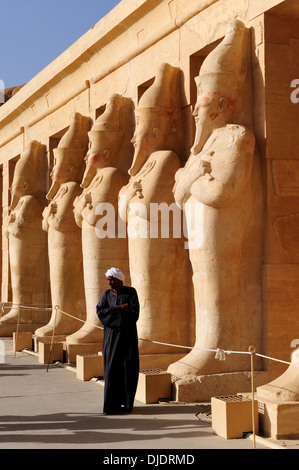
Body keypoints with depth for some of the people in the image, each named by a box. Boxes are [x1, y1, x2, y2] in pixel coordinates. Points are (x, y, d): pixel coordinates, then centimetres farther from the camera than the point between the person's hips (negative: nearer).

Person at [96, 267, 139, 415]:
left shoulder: (131, 292, -5)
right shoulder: (107, 294, 5)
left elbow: (134, 313, -16)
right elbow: (100, 311, -8)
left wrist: (112, 312, -11)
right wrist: (119, 309, -18)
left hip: (128, 335, -2)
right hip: (112, 336, 2)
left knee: (128, 368, -2)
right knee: (111, 368, -3)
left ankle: (127, 402, 10)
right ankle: (111, 404, 0)